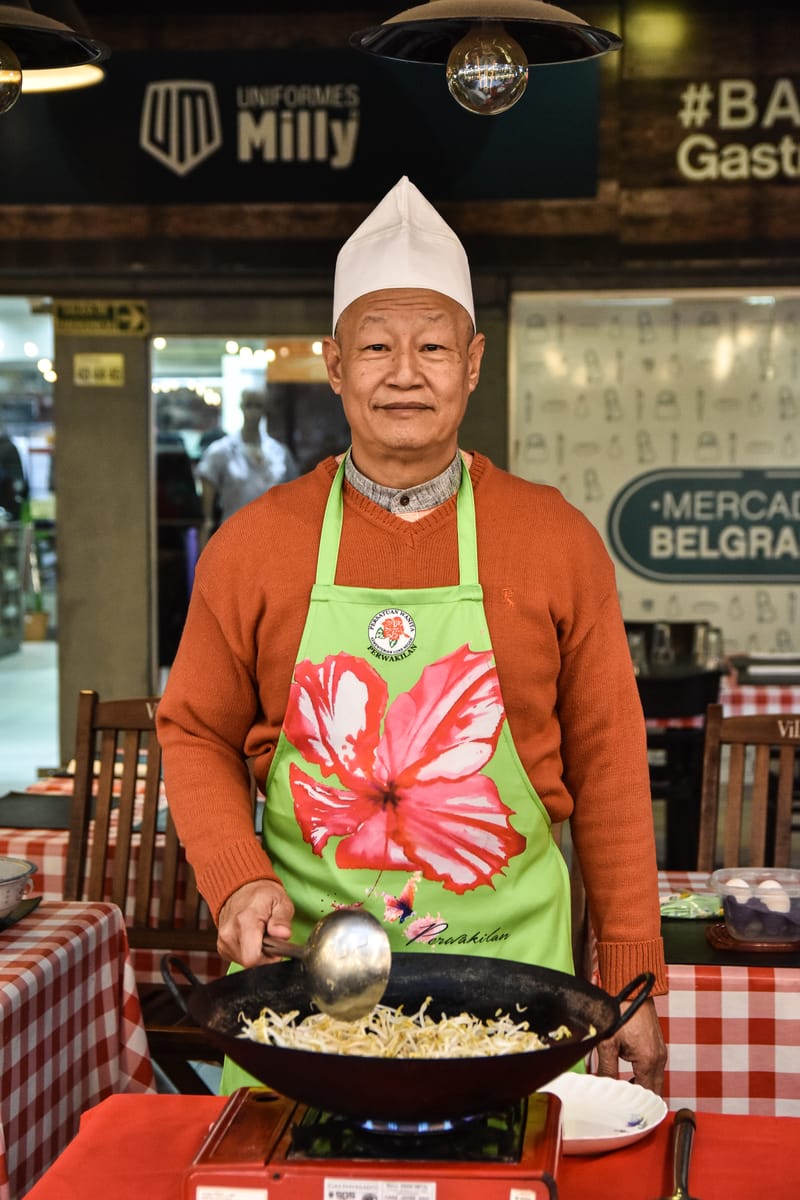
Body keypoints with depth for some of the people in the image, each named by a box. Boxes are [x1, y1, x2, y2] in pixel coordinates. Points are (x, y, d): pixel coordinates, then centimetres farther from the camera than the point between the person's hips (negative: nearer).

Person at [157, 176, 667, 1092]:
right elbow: (197, 738, 9)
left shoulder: (559, 543, 1)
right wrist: (238, 878, -8)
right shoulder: (252, 546, 2)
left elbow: (605, 766, 3)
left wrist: (632, 982, 2)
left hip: (511, 963, 0)